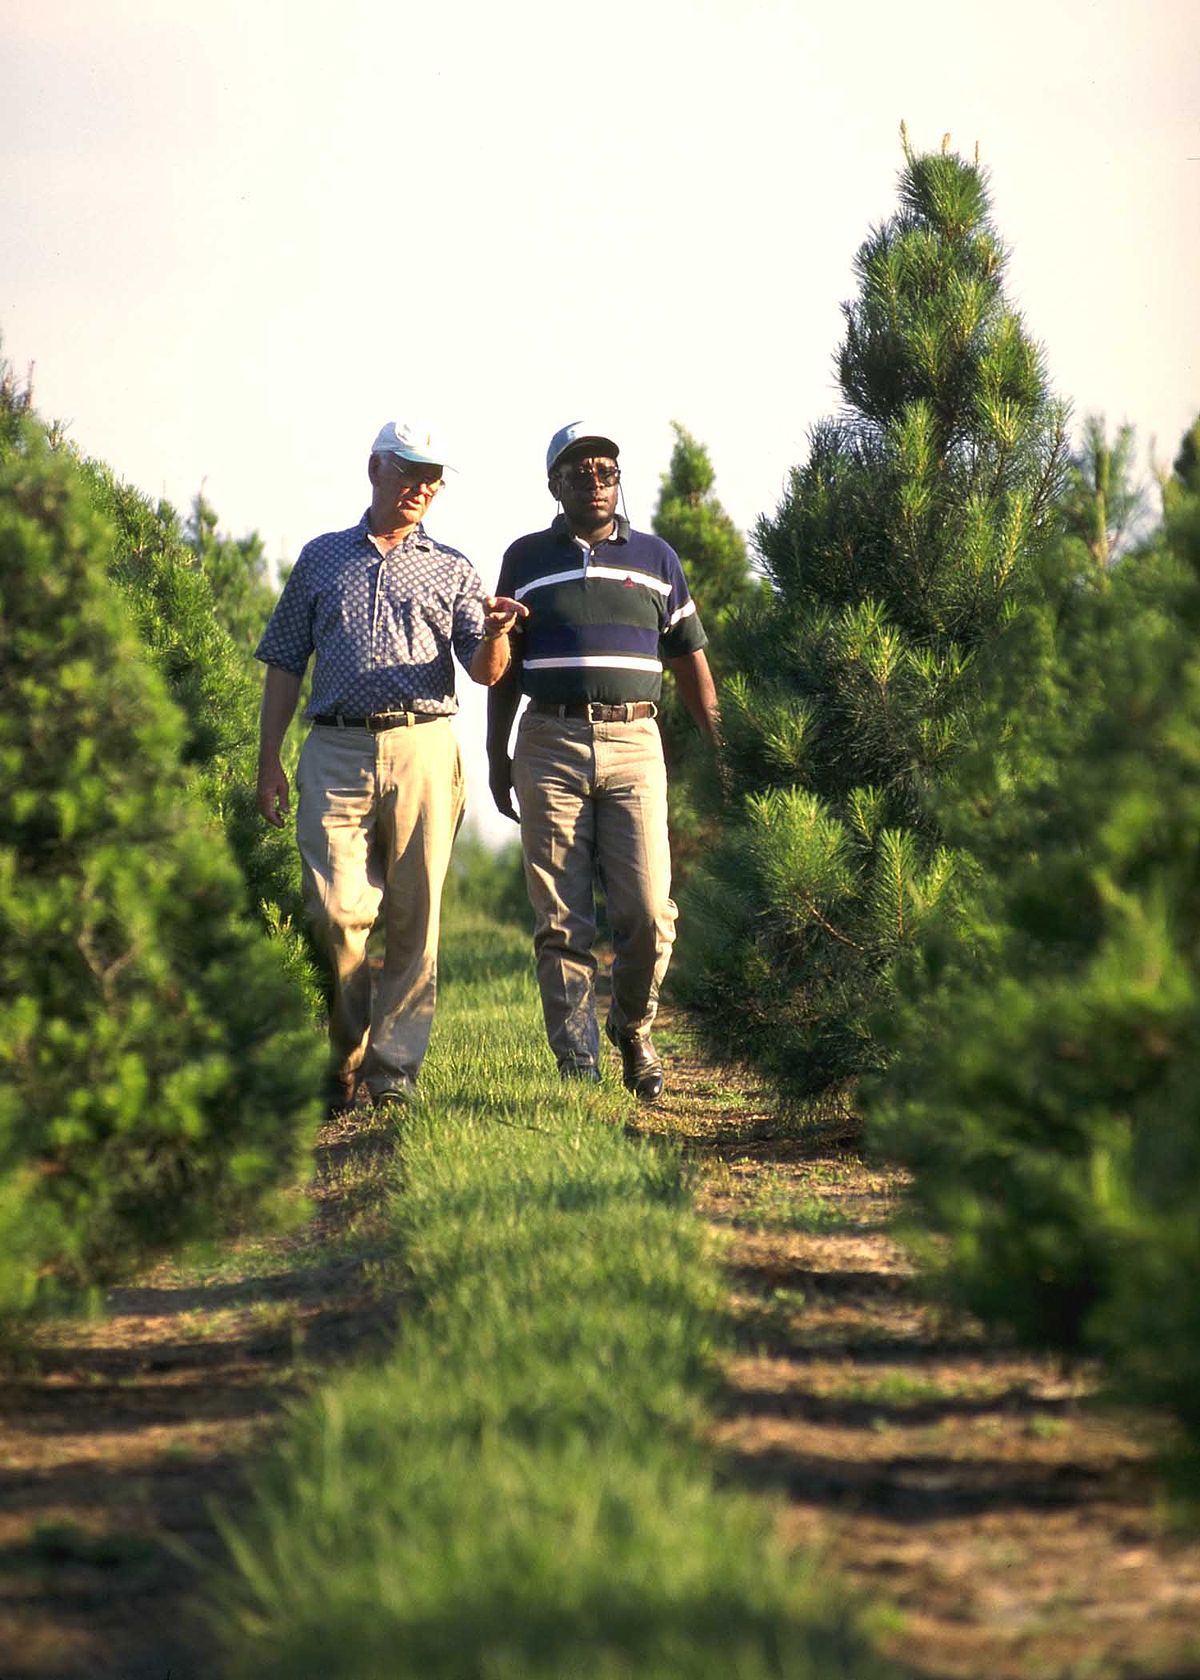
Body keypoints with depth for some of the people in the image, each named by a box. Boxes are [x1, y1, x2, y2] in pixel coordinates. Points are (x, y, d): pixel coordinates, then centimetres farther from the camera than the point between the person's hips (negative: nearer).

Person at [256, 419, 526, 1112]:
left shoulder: (452, 570, 15)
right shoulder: (322, 557, 17)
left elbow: (485, 672, 3)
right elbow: (285, 663, 16)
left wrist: (496, 634, -20)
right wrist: (269, 761, 7)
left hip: (422, 750, 0)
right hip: (335, 750, 0)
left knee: (414, 917, -2)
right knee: (337, 911, -9)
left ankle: (394, 1066, 4)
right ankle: (345, 1058, 5)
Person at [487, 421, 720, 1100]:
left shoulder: (656, 558, 13)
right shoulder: (527, 559, 11)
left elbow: (690, 657, 15)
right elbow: (505, 664, 14)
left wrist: (722, 744, 8)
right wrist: (496, 754, 9)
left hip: (634, 743, 0)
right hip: (551, 745, 0)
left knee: (648, 912, -9)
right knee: (562, 920, -3)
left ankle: (633, 1029, 15)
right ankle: (577, 1064, 1)